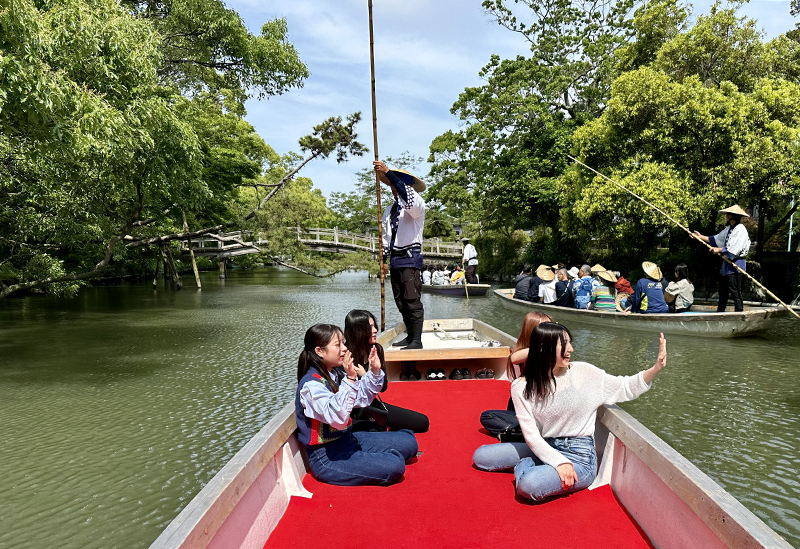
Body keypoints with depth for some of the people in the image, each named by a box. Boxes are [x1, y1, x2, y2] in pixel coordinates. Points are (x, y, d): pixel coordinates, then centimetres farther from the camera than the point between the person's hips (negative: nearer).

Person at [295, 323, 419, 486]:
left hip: (347, 439, 9)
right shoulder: (311, 384, -22)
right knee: (393, 466, -23)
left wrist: (374, 372, 0)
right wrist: (350, 379, -38)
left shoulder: (336, 373, 2)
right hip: (327, 458, -8)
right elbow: (338, 419, -34)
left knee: (408, 441, 5)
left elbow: (362, 399, 15)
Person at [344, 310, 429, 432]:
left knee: (423, 422, 4)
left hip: (373, 405, 7)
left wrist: (365, 376, -19)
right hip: (354, 412, -7)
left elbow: (383, 386, 0)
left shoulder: (377, 349, 0)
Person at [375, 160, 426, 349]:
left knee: (412, 300, -11)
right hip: (395, 259, 8)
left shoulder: (417, 205, -3)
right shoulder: (389, 211, 20)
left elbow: (409, 199, -28)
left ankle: (417, 340, -7)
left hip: (410, 258, -8)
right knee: (401, 302, 11)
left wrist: (388, 172, -27)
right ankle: (410, 336, 21)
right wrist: (383, 260, 15)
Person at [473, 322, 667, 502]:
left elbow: (625, 388, 2)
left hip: (579, 455, -3)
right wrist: (559, 462, -22)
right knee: (480, 456, 0)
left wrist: (656, 368, -13)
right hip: (546, 449, 3)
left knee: (529, 485, -32)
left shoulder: (583, 373, -7)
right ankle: (529, 467, 11)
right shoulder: (522, 388, -8)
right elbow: (531, 435, -11)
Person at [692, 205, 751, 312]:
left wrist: (718, 250, -10)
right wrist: (701, 237, 24)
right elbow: (716, 239, 24)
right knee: (723, 292, 16)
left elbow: (733, 250, -22)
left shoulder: (740, 230, -15)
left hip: (736, 265, -10)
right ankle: (719, 314, 25)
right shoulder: (729, 229, 14)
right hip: (727, 264, 10)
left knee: (735, 293, -7)